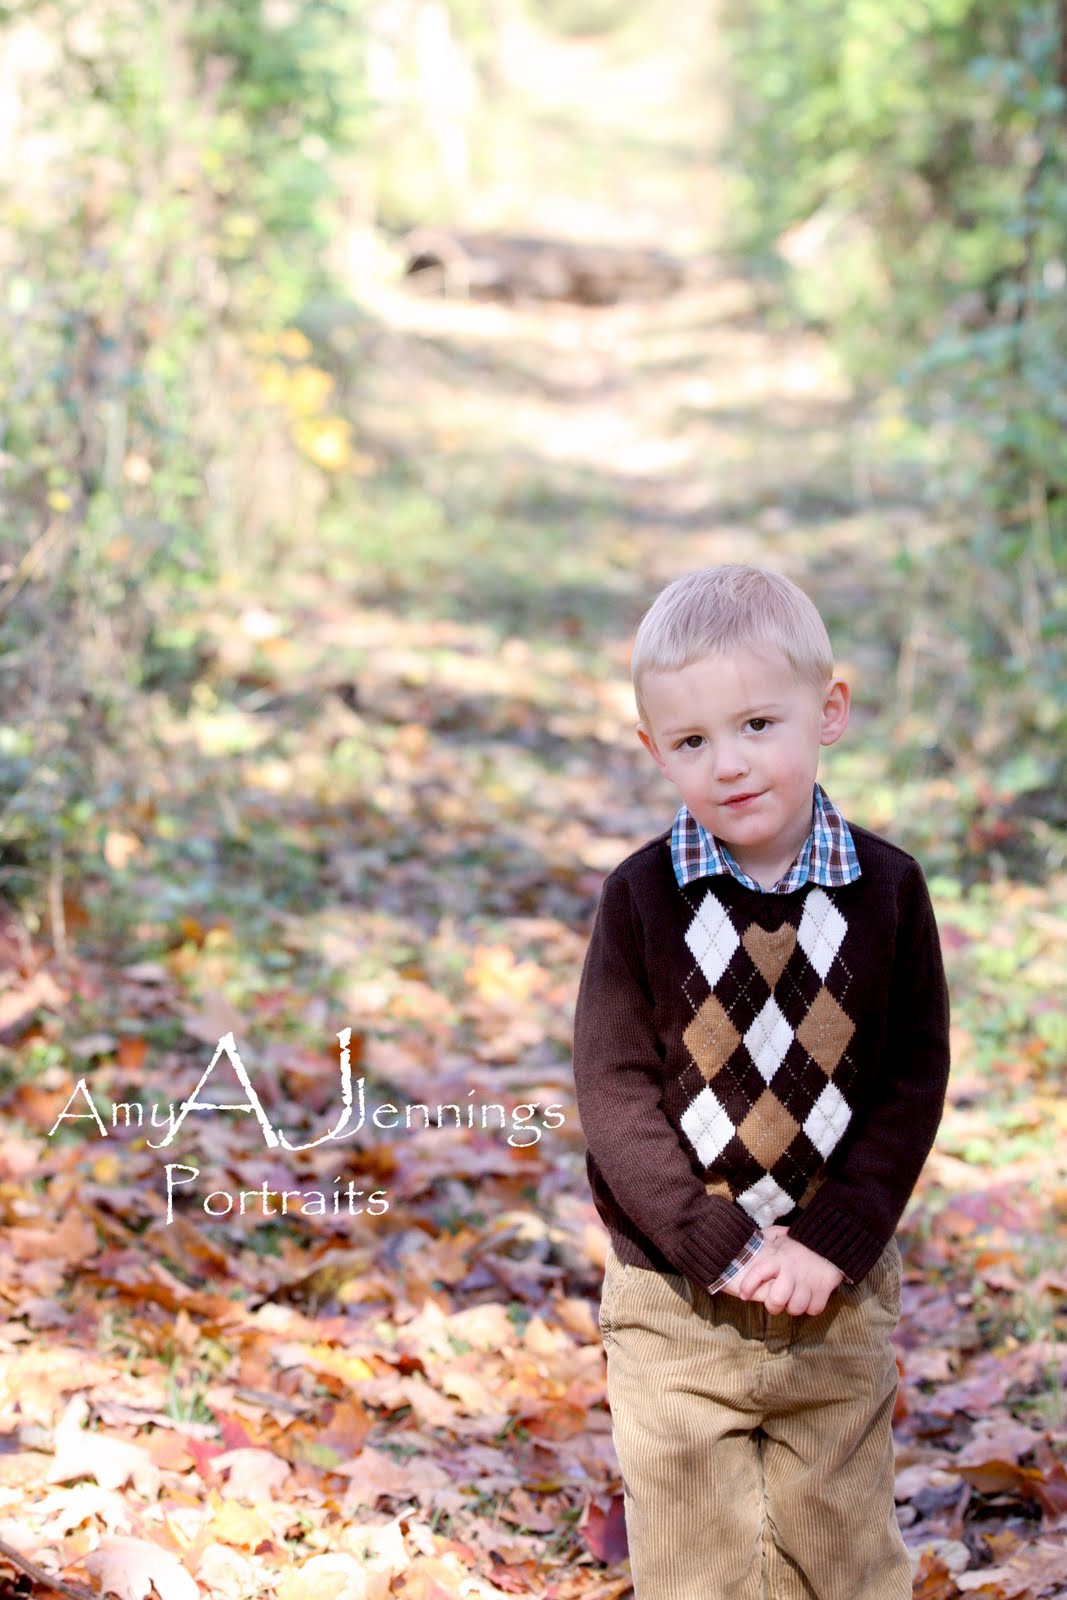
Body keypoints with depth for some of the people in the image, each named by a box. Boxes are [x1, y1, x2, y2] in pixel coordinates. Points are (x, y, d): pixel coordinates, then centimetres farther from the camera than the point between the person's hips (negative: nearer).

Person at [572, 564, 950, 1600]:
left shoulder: (885, 889, -4)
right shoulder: (641, 897, -8)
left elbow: (915, 1078, -4)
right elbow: (613, 1089, -10)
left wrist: (834, 1244, -14)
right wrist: (719, 1247, -17)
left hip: (840, 1293, 1)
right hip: (676, 1292, -1)